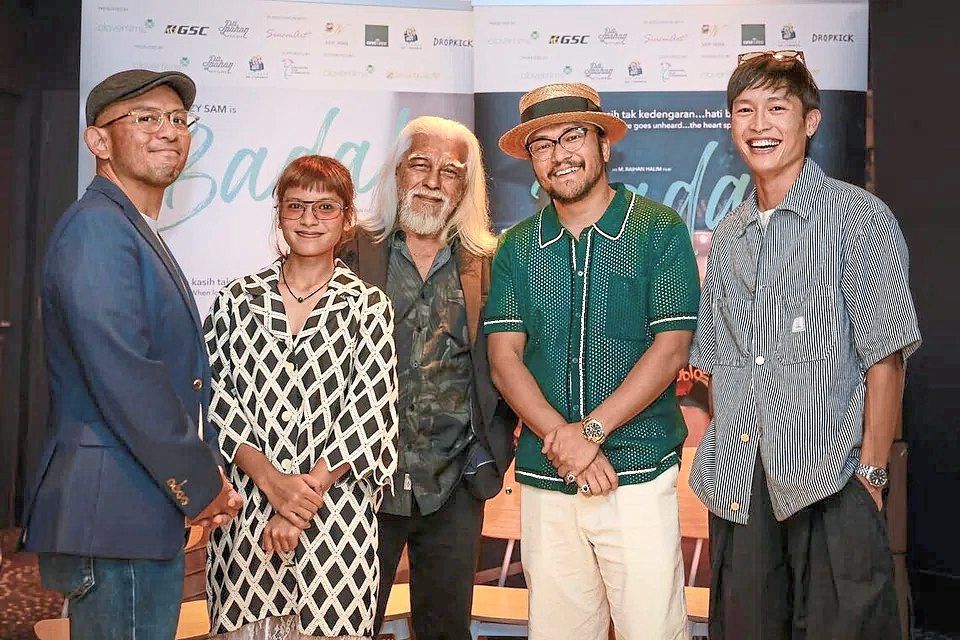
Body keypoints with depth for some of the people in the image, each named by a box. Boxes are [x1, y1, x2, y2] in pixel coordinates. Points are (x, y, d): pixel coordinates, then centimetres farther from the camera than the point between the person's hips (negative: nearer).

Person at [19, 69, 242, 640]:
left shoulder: (141, 235, 17)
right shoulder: (96, 227, -15)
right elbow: (125, 380, -24)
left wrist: (210, 473, 5)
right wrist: (201, 487, -14)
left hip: (151, 517, 10)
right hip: (114, 516, -10)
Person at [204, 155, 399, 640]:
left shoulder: (368, 306, 2)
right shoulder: (237, 299, 7)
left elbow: (372, 416, -4)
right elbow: (216, 400, 0)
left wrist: (309, 489, -11)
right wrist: (270, 479, -12)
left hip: (336, 511, -1)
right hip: (246, 511, 1)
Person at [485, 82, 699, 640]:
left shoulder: (660, 230, -1)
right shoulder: (516, 248, 9)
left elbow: (671, 348, -7)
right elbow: (504, 357, 2)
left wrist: (590, 431, -14)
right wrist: (560, 439, -11)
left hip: (639, 473, -3)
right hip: (543, 478, 3)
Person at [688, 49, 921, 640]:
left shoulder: (859, 218, -4)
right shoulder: (728, 237, 13)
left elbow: (885, 358, -7)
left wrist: (871, 473, -11)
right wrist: (720, 465, 8)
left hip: (831, 484, -5)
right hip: (739, 486, 5)